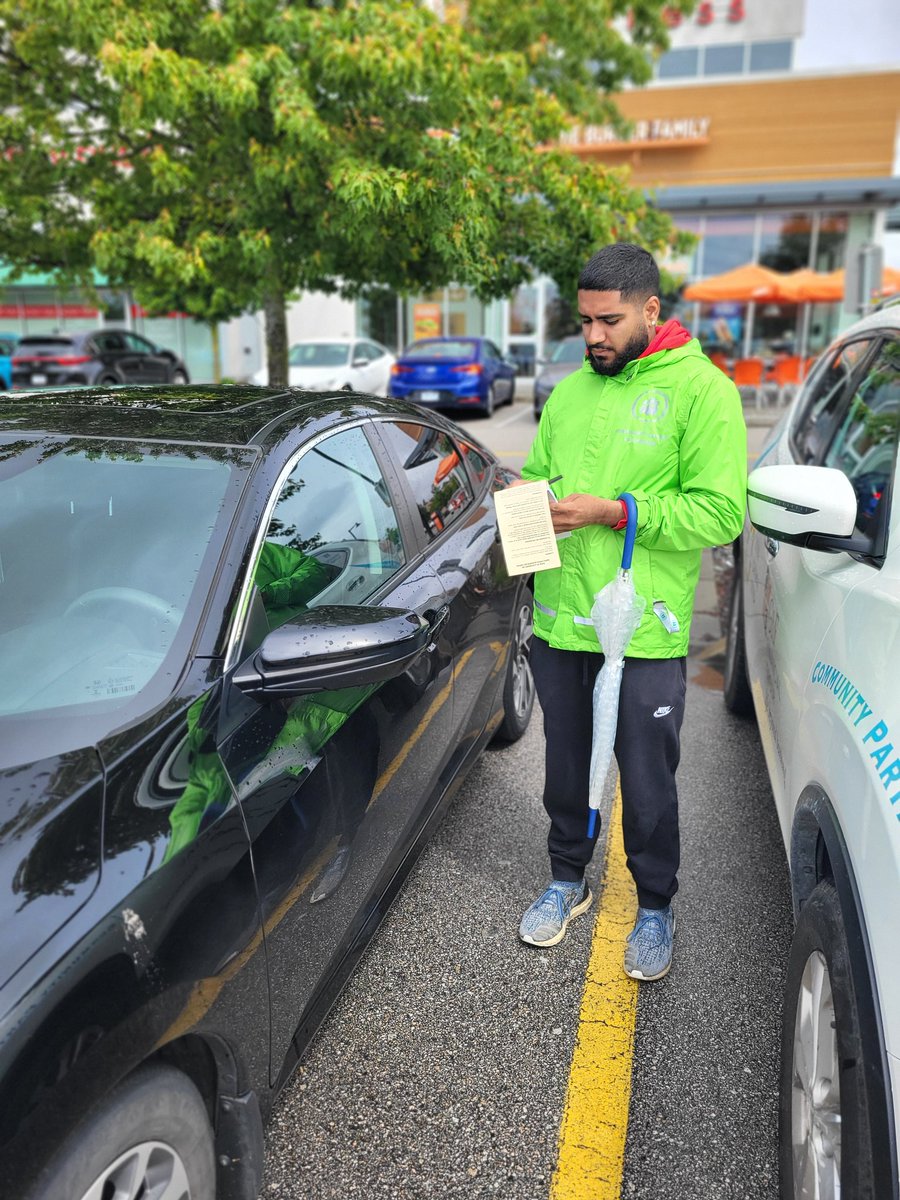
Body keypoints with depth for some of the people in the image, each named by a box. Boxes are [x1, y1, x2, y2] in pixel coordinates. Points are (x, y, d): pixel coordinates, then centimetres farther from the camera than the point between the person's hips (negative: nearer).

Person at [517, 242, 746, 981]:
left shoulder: (701, 389, -8)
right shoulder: (569, 392, 11)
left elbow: (721, 513, -15)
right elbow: (537, 475, 16)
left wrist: (613, 511, -22)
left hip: (645, 635, -5)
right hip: (559, 622, 5)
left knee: (648, 783, 10)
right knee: (566, 768, 20)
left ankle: (656, 908, 34)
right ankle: (567, 881, 42)